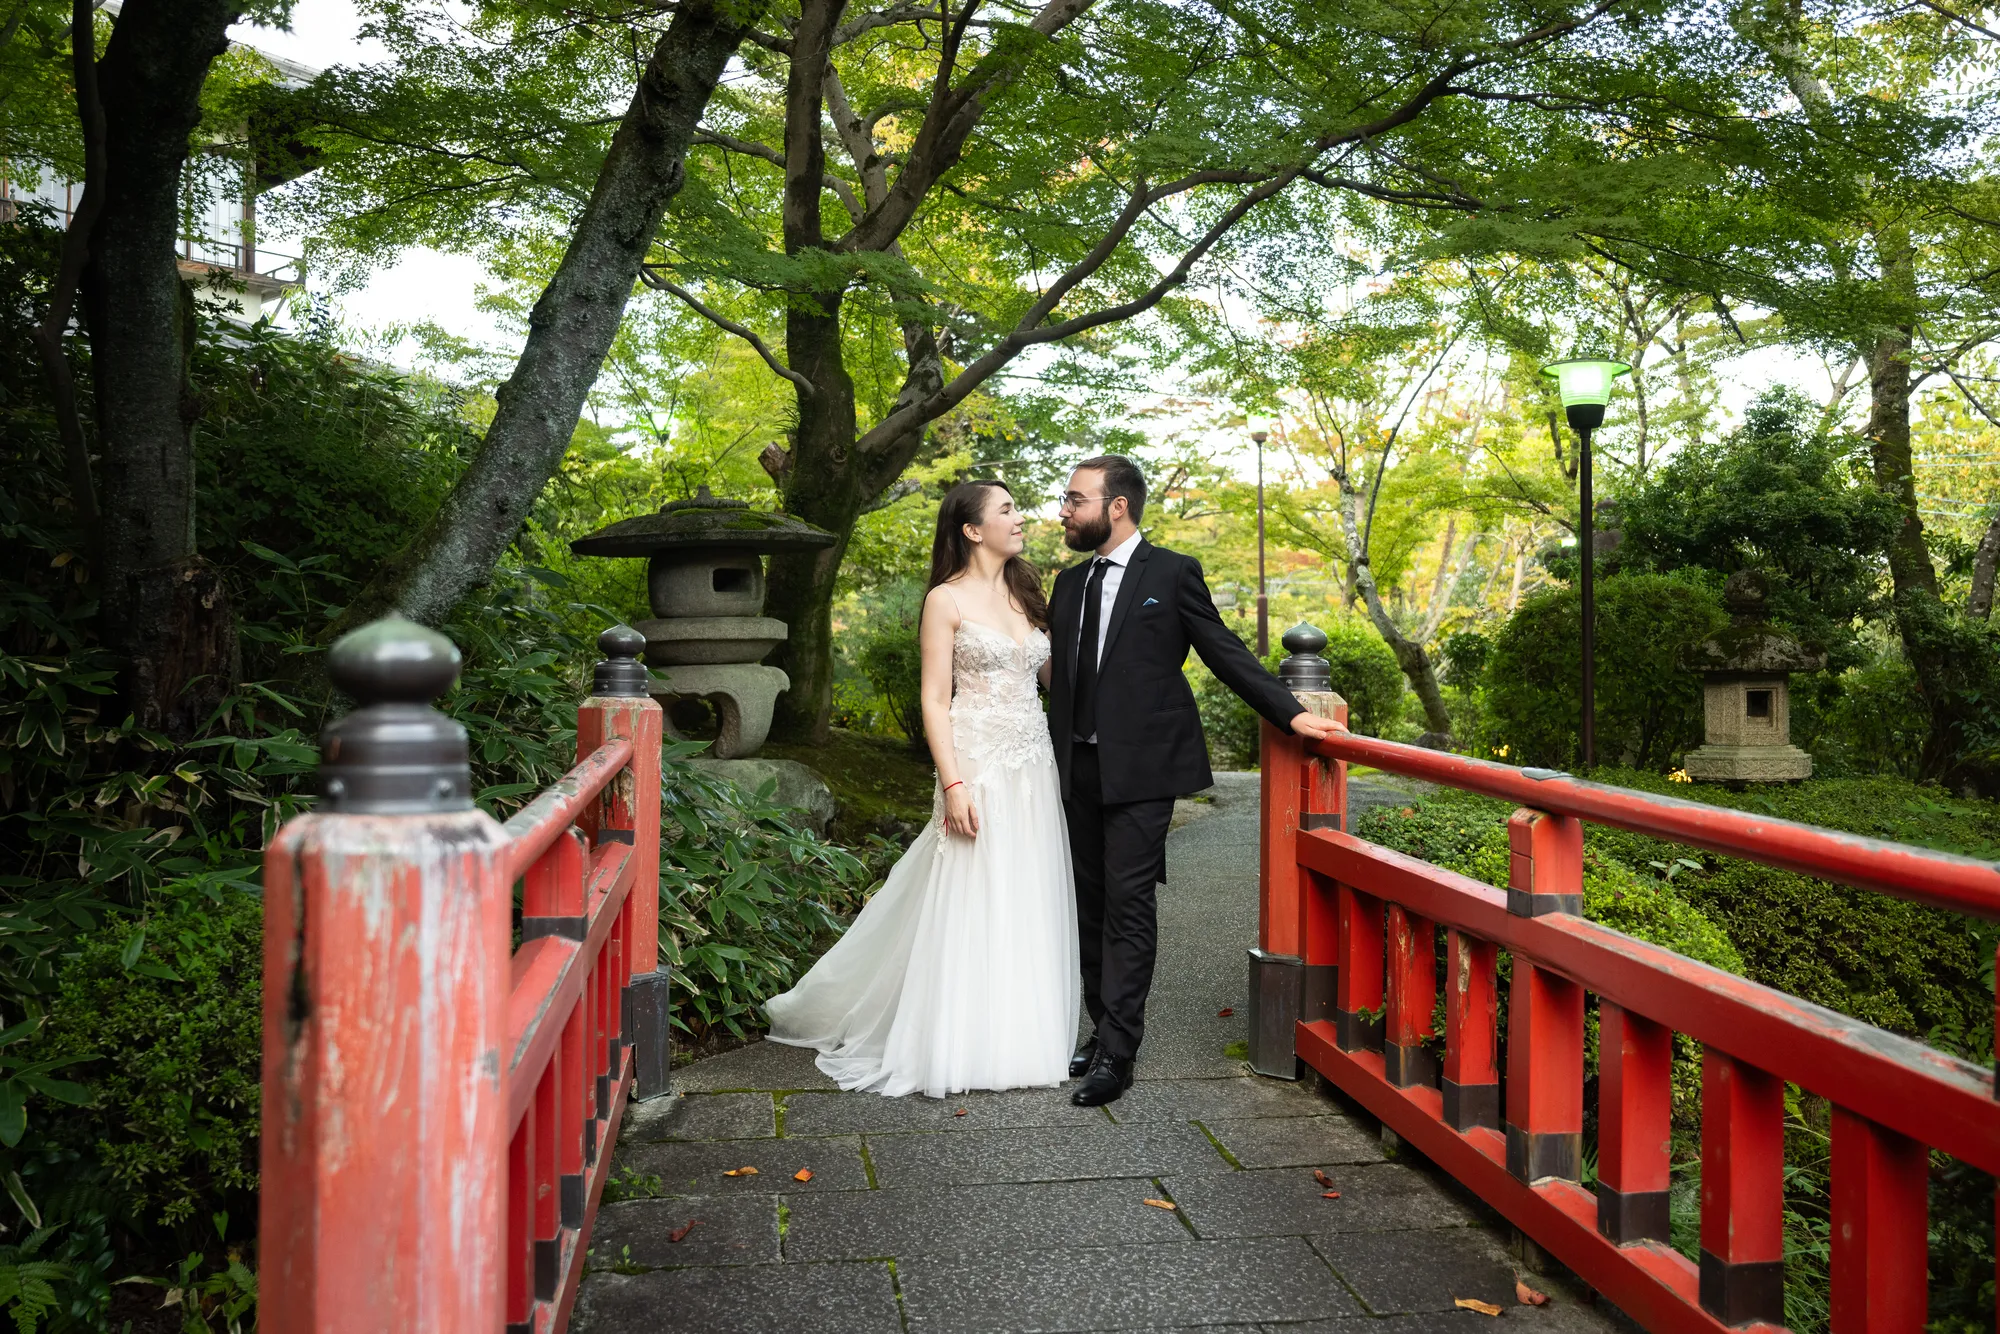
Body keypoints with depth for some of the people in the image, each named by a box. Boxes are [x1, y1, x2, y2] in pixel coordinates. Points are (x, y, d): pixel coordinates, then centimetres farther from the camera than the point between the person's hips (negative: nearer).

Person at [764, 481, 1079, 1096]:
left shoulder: (1025, 593, 14)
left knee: (1026, 905, 10)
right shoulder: (947, 600, -4)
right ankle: (962, 1045, 10)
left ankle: (1019, 1036, 22)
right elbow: (935, 701, -9)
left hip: (1033, 771, 6)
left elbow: (1056, 674, 14)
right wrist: (952, 785, -17)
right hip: (978, 768, -6)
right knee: (970, 906, -2)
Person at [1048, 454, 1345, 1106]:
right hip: (1079, 767, 6)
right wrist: (1051, 761, 12)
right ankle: (1106, 1028, 24)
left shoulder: (1173, 574, -1)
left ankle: (1116, 1054, -4)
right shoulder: (1069, 583, 15)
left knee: (1128, 904, -8)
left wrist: (1290, 712, -7)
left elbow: (1225, 653, 0)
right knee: (1092, 904, 11)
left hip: (1141, 767, -6)